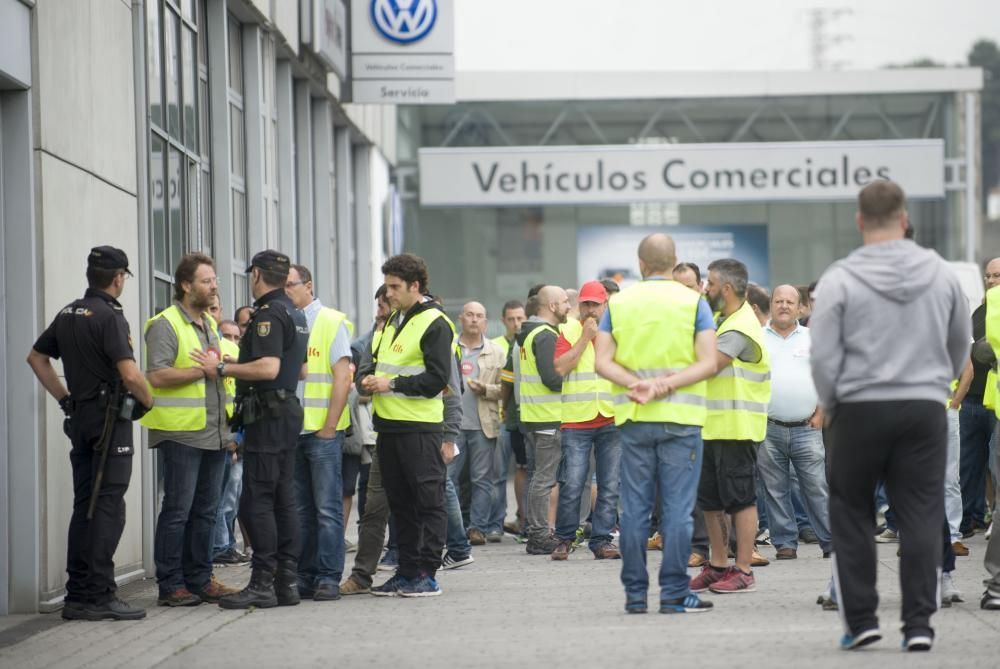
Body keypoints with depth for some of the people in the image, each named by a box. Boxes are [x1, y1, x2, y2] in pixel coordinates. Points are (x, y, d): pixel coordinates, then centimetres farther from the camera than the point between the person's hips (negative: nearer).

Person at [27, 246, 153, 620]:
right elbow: (129, 374, -22)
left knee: (85, 506, 11)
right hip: (110, 419, -8)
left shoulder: (68, 315, 11)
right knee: (107, 508, -7)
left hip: (81, 419, 8)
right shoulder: (110, 316, -14)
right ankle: (99, 596, -10)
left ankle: (78, 595, 12)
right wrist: (148, 401, -5)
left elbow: (37, 357, 20)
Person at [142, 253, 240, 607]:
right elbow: (157, 376, -19)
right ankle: (170, 584, -2)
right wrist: (203, 369, -19)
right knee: (178, 511, -6)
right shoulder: (165, 325, -9)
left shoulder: (209, 324, 19)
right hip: (181, 432, -8)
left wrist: (228, 425, 19)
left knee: (206, 511, 10)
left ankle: (200, 579, 16)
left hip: (213, 433, 8)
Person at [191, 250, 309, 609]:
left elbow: (268, 368, -25)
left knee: (256, 502, -9)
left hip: (267, 414, -10)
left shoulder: (268, 314, -14)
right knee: (283, 500, 9)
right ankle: (287, 581, 9)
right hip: (288, 409, 10)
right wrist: (235, 365, 28)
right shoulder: (295, 314, 17)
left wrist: (222, 369, -17)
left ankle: (262, 584, -12)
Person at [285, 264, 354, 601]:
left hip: (322, 430, -5)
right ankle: (305, 577, 12)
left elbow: (342, 377, -7)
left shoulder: (331, 322, -2)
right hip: (291, 430, 5)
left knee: (327, 507, -4)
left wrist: (329, 427, -12)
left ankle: (328, 578, -3)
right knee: (300, 510, 8)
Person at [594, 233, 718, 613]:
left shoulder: (618, 303, 6)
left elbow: (602, 362, -2)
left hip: (633, 419, 2)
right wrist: (667, 385, -13)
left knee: (634, 508, 6)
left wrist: (635, 385, -13)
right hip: (681, 418, -2)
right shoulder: (694, 303, 0)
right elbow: (708, 363, -10)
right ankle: (674, 593, -2)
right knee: (677, 508, 0)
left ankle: (635, 593, 8)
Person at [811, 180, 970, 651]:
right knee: (920, 518, 5)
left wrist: (830, 405, 9)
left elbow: (823, 356, -7)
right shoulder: (941, 274, 3)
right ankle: (918, 622, 0)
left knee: (852, 516, 11)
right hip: (925, 408, 2)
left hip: (860, 411, -2)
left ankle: (860, 620, 9)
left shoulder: (840, 280, -7)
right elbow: (961, 344, 15)